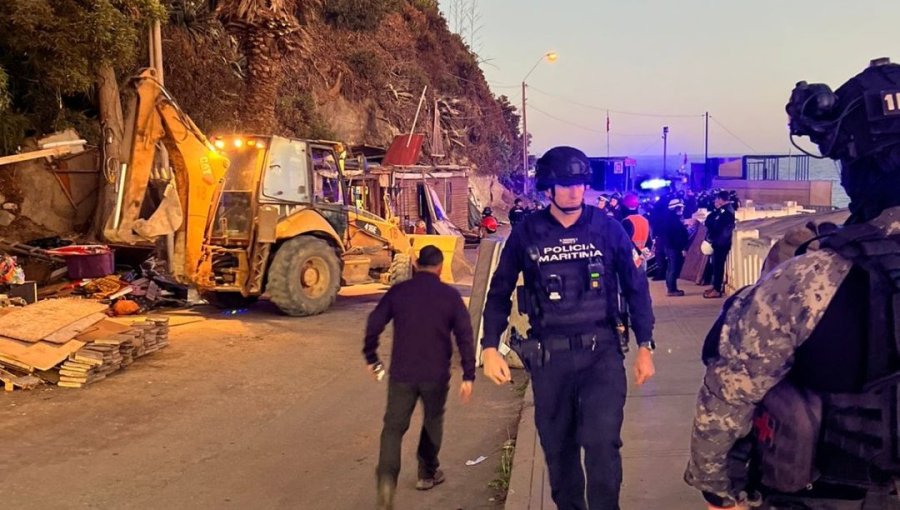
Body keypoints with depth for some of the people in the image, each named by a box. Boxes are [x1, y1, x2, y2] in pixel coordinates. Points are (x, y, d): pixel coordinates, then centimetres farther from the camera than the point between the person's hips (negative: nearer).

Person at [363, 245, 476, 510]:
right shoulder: (450, 295, -2)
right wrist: (468, 375, -1)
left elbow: (374, 324, -1)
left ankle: (386, 478, -18)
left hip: (402, 374, 0)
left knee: (394, 427, 3)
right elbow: (465, 336, -5)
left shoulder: (398, 291, 0)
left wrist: (371, 357, 13)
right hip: (436, 375, 0)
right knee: (433, 422, 22)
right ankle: (428, 473, 33)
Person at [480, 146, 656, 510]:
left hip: (601, 350, -1)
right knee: (558, 447, 13)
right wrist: (490, 347, -2)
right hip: (548, 356, 1)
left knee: (602, 441, -14)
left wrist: (645, 346, 5)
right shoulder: (527, 233, -1)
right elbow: (500, 291, 6)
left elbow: (635, 287, 7)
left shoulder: (608, 228, -1)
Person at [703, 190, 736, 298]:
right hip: (719, 241, 10)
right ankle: (717, 286, 23)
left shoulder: (727, 211, -17)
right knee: (716, 265, 15)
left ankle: (717, 290, -4)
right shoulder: (722, 210, 15)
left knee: (718, 265, -7)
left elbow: (716, 226, -20)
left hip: (721, 242, -10)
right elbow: (709, 221, 15)